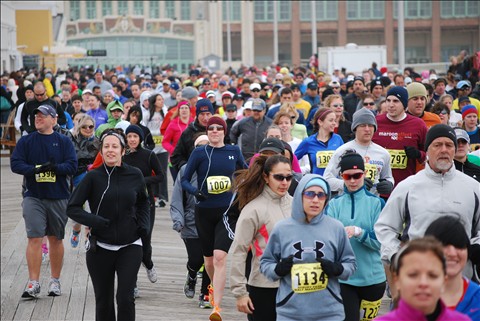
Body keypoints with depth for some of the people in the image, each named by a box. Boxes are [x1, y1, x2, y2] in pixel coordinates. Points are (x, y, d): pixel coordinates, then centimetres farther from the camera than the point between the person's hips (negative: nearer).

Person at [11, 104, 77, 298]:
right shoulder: (26, 141, 5)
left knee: (56, 239, 10)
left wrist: (55, 167, -22)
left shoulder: (64, 141, 4)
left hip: (58, 197, 1)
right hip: (33, 197, -1)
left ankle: (55, 281, 21)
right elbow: (15, 164, -4)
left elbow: (72, 166, -5)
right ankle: (34, 283, -10)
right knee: (34, 238, -10)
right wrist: (35, 169, -20)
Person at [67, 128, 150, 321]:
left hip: (130, 246, 0)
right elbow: (72, 208, -5)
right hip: (100, 248, 0)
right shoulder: (93, 177, -5)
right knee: (103, 302, 9)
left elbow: (143, 202, 20)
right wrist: (95, 221, -18)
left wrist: (143, 225, 5)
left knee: (125, 298, -10)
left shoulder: (135, 175, 1)